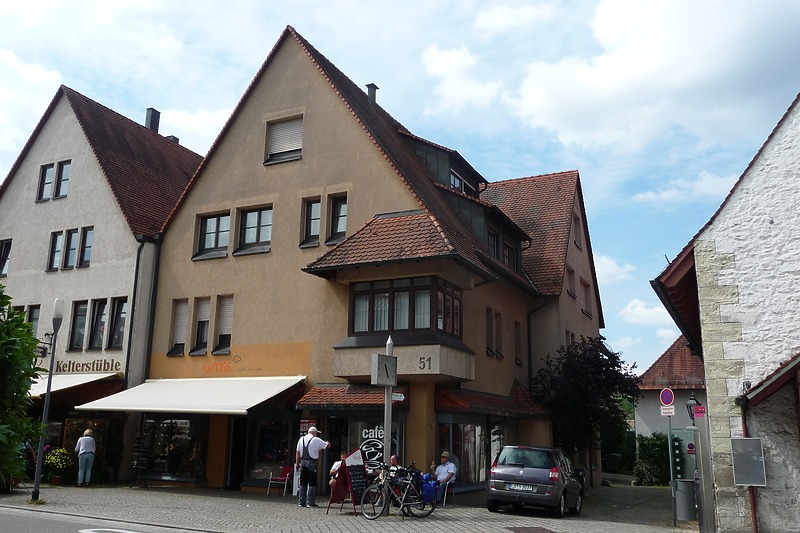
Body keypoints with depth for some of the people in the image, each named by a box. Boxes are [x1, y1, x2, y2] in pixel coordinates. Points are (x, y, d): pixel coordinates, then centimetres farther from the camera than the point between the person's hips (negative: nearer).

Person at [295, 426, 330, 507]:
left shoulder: (301, 439, 9)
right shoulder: (316, 440, -5)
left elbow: (297, 452, 8)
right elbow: (327, 445, 0)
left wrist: (297, 463, 13)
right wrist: (327, 442, 23)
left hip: (303, 462, 5)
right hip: (312, 462, -5)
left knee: (303, 483, 11)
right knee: (312, 483, 2)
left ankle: (301, 502, 11)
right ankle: (310, 502, 0)